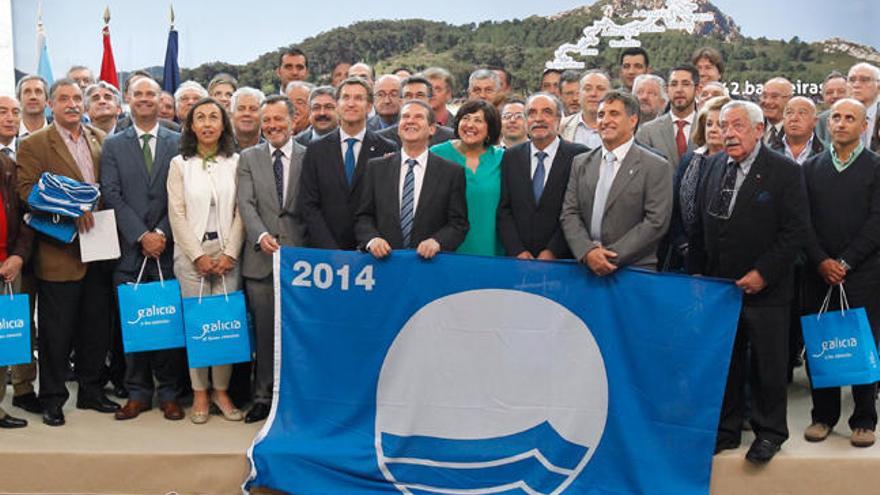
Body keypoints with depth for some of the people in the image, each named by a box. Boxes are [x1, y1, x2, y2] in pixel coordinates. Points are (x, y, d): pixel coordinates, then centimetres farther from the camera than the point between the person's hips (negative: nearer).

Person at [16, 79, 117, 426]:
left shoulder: (101, 140, 13)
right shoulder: (34, 145, -2)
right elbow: (28, 190, -11)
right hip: (59, 252, -5)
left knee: (97, 327, 12)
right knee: (57, 330, 2)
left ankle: (91, 391, 26)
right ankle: (52, 398, 15)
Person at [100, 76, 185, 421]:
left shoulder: (178, 143, 7)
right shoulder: (113, 146, 9)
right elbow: (112, 196, 0)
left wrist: (162, 233, -10)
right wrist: (141, 236, -10)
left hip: (168, 249, -1)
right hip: (130, 250, 1)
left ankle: (168, 393, 13)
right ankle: (138, 393, 15)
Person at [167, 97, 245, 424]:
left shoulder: (235, 162, 7)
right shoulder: (180, 164, 6)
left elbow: (241, 212, 3)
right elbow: (177, 214, 1)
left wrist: (230, 253, -6)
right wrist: (199, 255, -7)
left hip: (227, 253, 1)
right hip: (191, 252, 0)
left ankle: (221, 390, 10)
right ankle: (199, 394, 9)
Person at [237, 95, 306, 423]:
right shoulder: (249, 158, 10)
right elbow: (246, 203, -1)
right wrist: (262, 235, -18)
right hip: (260, 258, 1)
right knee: (264, 333, 7)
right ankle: (263, 397, 18)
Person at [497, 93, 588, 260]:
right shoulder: (511, 157, 7)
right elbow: (503, 210, 4)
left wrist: (552, 252, -13)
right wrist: (518, 251, -7)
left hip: (562, 259, -2)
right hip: (517, 257, 2)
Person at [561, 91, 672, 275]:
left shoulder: (656, 167, -3)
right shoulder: (580, 163, 11)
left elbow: (656, 222, -9)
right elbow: (569, 213, 5)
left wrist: (612, 256, -14)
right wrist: (588, 252, -11)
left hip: (635, 270, -3)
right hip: (586, 267, 3)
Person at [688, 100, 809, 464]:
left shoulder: (784, 171, -8)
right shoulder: (714, 166, 7)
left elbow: (795, 231, -12)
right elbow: (699, 226, 12)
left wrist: (763, 273, -17)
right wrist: (696, 273, 6)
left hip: (764, 289, -4)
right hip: (718, 286, 4)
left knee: (767, 366, 8)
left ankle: (769, 431, 25)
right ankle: (726, 430, 26)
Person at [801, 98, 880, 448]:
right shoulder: (811, 168, 11)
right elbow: (804, 221, 5)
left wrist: (844, 262, -12)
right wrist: (822, 261, -8)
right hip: (819, 272, 3)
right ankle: (823, 415, 17)